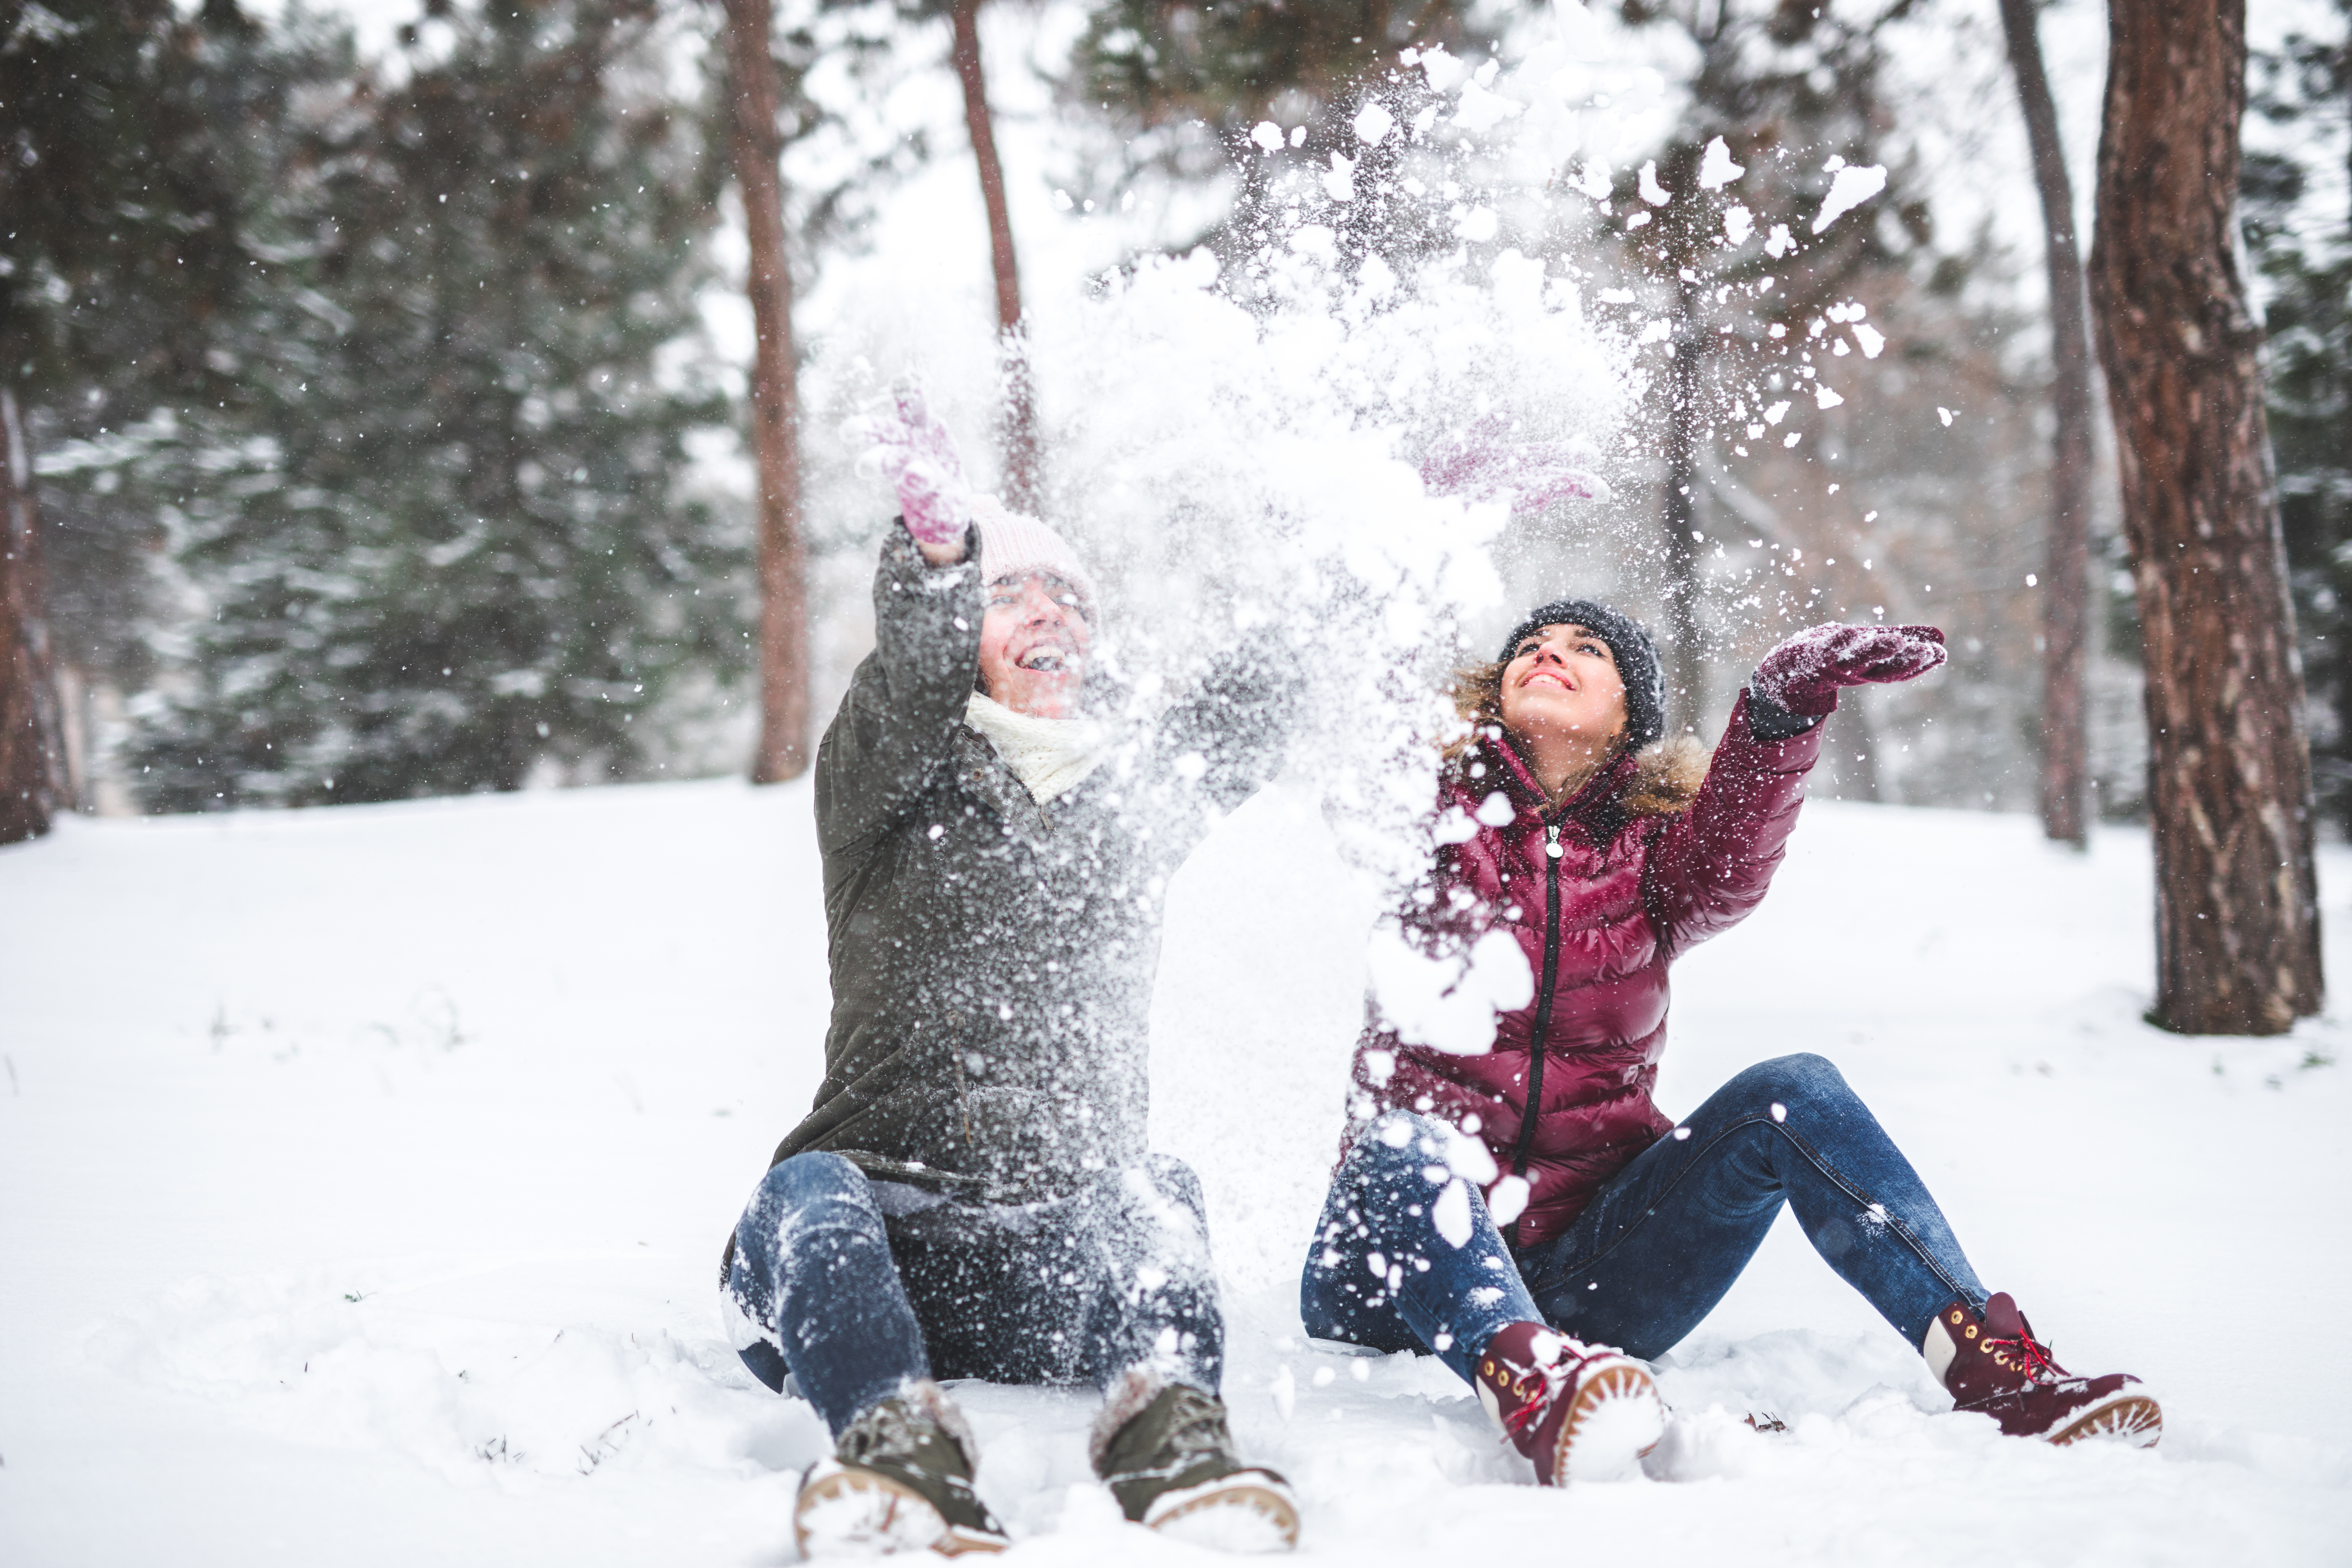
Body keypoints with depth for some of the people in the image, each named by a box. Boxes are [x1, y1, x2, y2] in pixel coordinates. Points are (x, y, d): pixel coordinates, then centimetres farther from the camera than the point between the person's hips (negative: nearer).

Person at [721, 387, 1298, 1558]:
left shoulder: (1135, 797, 21)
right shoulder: (883, 782, 9)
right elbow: (911, 678, -12)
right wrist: (936, 550, -34)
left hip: (1055, 1281, 2)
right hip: (877, 1236, -2)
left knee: (1149, 1194, -30)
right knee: (809, 1195, -35)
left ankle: (1168, 1425, -58)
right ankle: (898, 1442, -61)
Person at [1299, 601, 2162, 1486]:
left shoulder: (1652, 842, 8)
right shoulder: (1429, 808, 6)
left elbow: (1728, 865, -16)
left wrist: (1787, 699, -35)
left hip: (1578, 1281, 2)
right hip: (1406, 1276, -2)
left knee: (1792, 1094, -17)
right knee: (1403, 1141, -35)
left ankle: (1990, 1364, -31)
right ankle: (1529, 1387, -63)